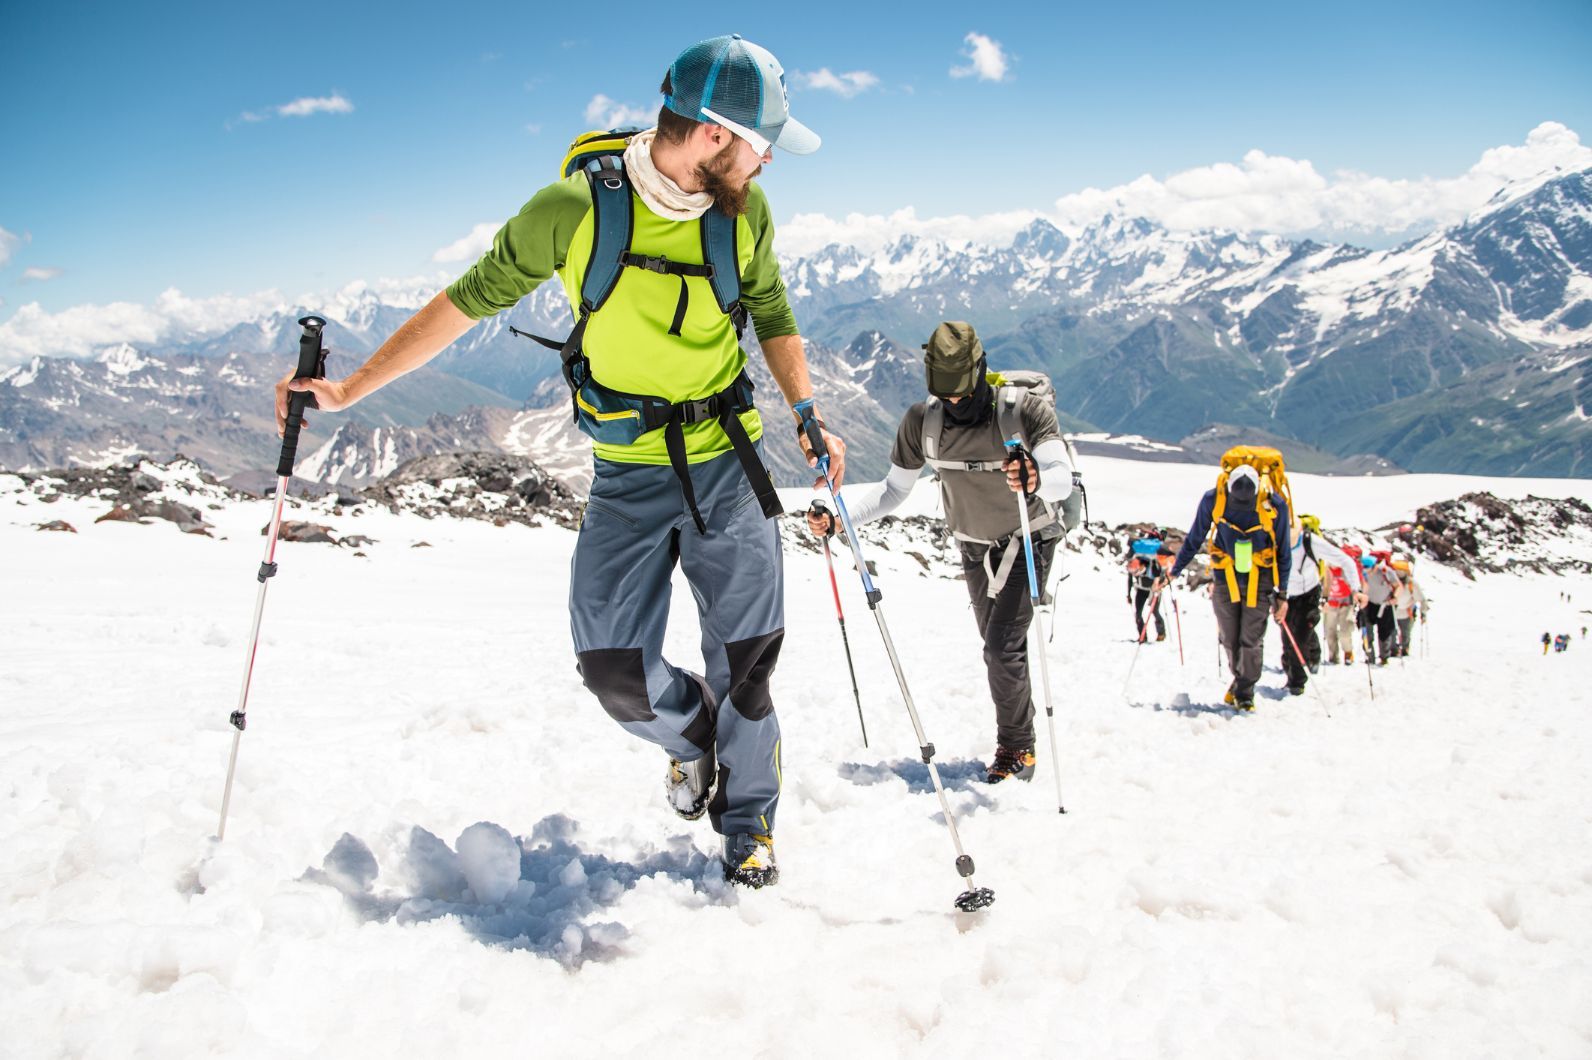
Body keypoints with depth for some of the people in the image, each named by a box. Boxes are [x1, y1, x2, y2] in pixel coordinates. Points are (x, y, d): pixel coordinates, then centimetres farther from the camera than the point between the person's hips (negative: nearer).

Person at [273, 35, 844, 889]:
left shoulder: (744, 210, -7)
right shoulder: (576, 209, -18)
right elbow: (469, 300, -8)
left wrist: (806, 417, -2)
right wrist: (351, 388, -7)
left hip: (729, 464, 2)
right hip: (628, 474, -1)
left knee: (746, 659, 5)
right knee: (614, 666, -6)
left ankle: (748, 825, 28)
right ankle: (692, 732, 29)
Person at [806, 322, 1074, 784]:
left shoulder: (1025, 408, -28)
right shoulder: (922, 421, -16)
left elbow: (1063, 479, -38)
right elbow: (894, 491, -7)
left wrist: (1038, 481, -62)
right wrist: (838, 518, -21)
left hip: (1029, 540, -4)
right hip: (974, 548, 4)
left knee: (1003, 648, -15)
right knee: (1000, 650, 14)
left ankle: (1016, 747, 3)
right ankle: (1019, 740, 31)